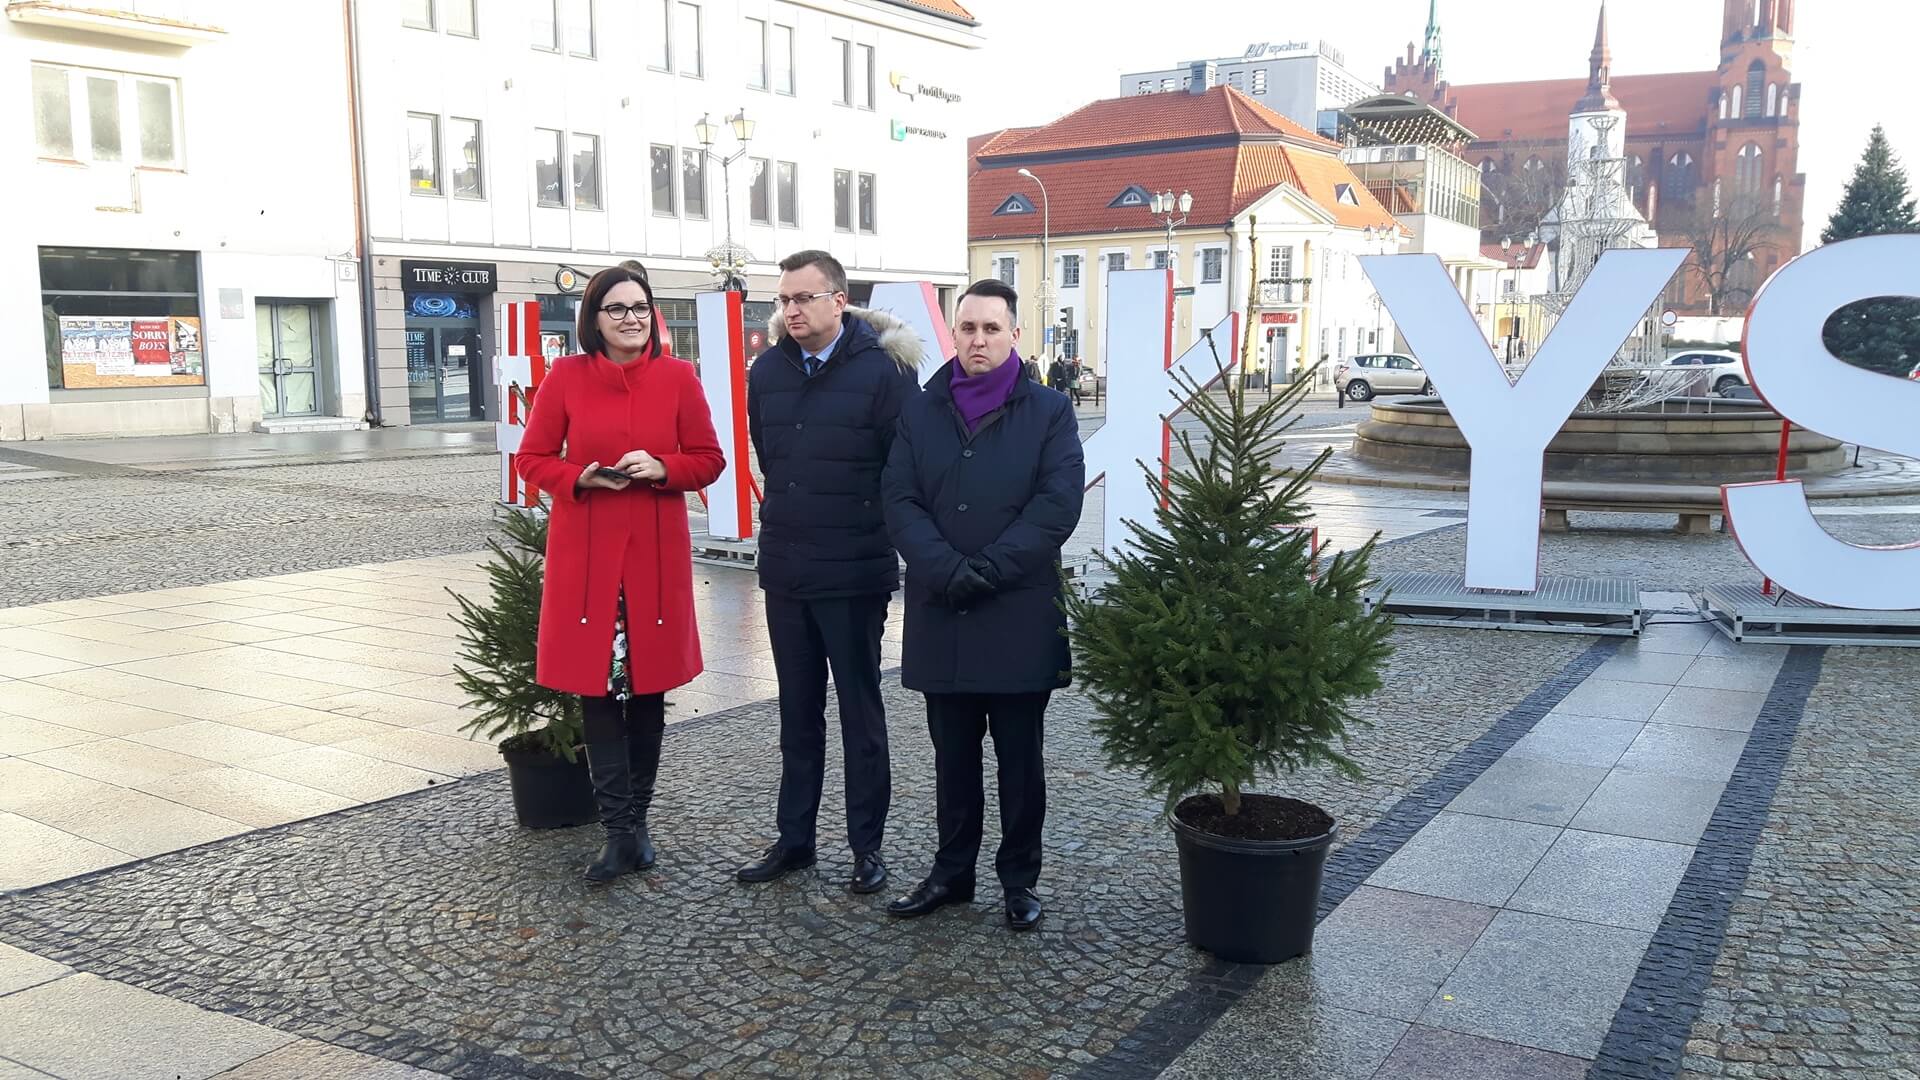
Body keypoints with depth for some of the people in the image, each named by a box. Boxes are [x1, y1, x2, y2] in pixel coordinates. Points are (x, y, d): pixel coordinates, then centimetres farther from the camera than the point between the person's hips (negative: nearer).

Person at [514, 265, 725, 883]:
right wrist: (579, 478, -14)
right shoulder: (566, 376, 1)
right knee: (597, 687, -1)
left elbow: (708, 460, 5)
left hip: (657, 554, 1)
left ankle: (635, 821, 24)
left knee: (647, 686, 8)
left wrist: (661, 468, -14)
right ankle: (621, 831, 7)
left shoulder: (677, 376, 1)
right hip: (586, 554, 0)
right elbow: (533, 458, 6)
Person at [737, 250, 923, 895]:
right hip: (784, 569, 5)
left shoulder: (881, 370, -12)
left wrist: (862, 521, -1)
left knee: (860, 713, 5)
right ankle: (794, 837, 25)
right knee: (798, 712, 14)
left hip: (855, 572, -5)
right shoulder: (767, 370, 5)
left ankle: (867, 845, 17)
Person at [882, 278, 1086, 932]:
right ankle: (952, 872, 26)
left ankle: (1020, 879, 21)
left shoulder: (1049, 412, 1)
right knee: (953, 756, 13)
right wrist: (948, 571, -15)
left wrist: (988, 570, -16)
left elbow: (1059, 504, -9)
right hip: (941, 616, 3)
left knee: (1019, 758, 8)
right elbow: (900, 502, 0)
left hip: (1021, 616, -2)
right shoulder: (920, 413, 9)